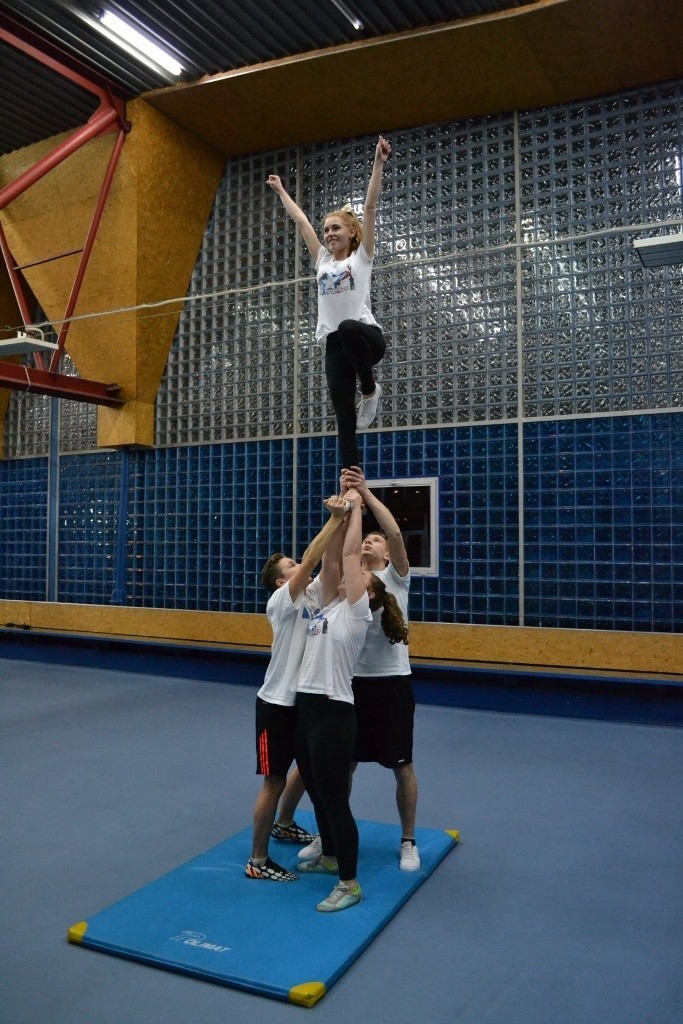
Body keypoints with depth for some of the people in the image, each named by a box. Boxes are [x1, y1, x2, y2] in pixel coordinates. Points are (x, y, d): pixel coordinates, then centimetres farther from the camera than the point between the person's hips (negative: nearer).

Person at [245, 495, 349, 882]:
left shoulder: (313, 595, 4)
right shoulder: (281, 601, -16)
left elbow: (330, 560, -6)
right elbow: (310, 559, -26)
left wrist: (342, 518, -16)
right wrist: (335, 518, -26)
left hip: (306, 699, 8)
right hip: (277, 703, -8)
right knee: (274, 781, -1)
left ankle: (284, 824, 47)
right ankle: (258, 861, 14)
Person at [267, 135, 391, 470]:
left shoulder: (361, 256, 7)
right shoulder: (323, 260, 18)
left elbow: (370, 206, -1)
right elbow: (300, 220, 26)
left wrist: (378, 163, -6)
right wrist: (281, 191, 33)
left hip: (364, 334, -4)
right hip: (334, 344, 5)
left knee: (348, 328, -42)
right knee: (344, 418, -3)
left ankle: (370, 389, -17)